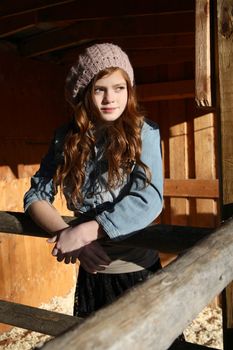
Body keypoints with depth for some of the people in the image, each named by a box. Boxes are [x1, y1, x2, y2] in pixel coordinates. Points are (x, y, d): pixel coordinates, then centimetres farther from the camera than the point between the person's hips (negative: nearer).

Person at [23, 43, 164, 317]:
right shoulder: (66, 138, -3)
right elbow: (36, 196, -4)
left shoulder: (143, 132, -12)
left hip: (138, 271, -2)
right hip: (91, 270, 3)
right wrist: (69, 236, -21)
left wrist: (83, 232, -26)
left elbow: (149, 199, -22)